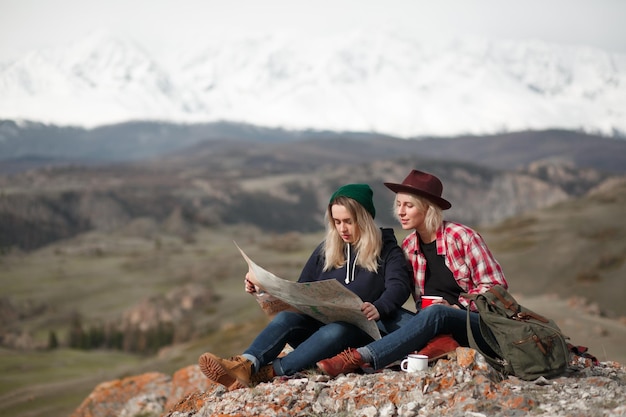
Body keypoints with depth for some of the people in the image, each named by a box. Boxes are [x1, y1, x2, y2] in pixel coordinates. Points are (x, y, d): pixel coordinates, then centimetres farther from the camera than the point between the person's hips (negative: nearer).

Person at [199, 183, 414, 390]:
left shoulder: (386, 249, 5)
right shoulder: (326, 250, 17)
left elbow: (399, 286, -13)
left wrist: (378, 309, -35)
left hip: (361, 330, -4)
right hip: (321, 324, 4)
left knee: (336, 330, -38)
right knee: (287, 316, -27)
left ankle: (269, 372, -51)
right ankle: (246, 364, -52)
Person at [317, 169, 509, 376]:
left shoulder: (462, 237, -7)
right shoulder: (408, 247, 9)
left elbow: (496, 287, -6)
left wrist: (457, 307, -16)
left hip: (480, 324, -6)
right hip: (439, 326, 6)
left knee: (435, 313, -38)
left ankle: (357, 358, -48)